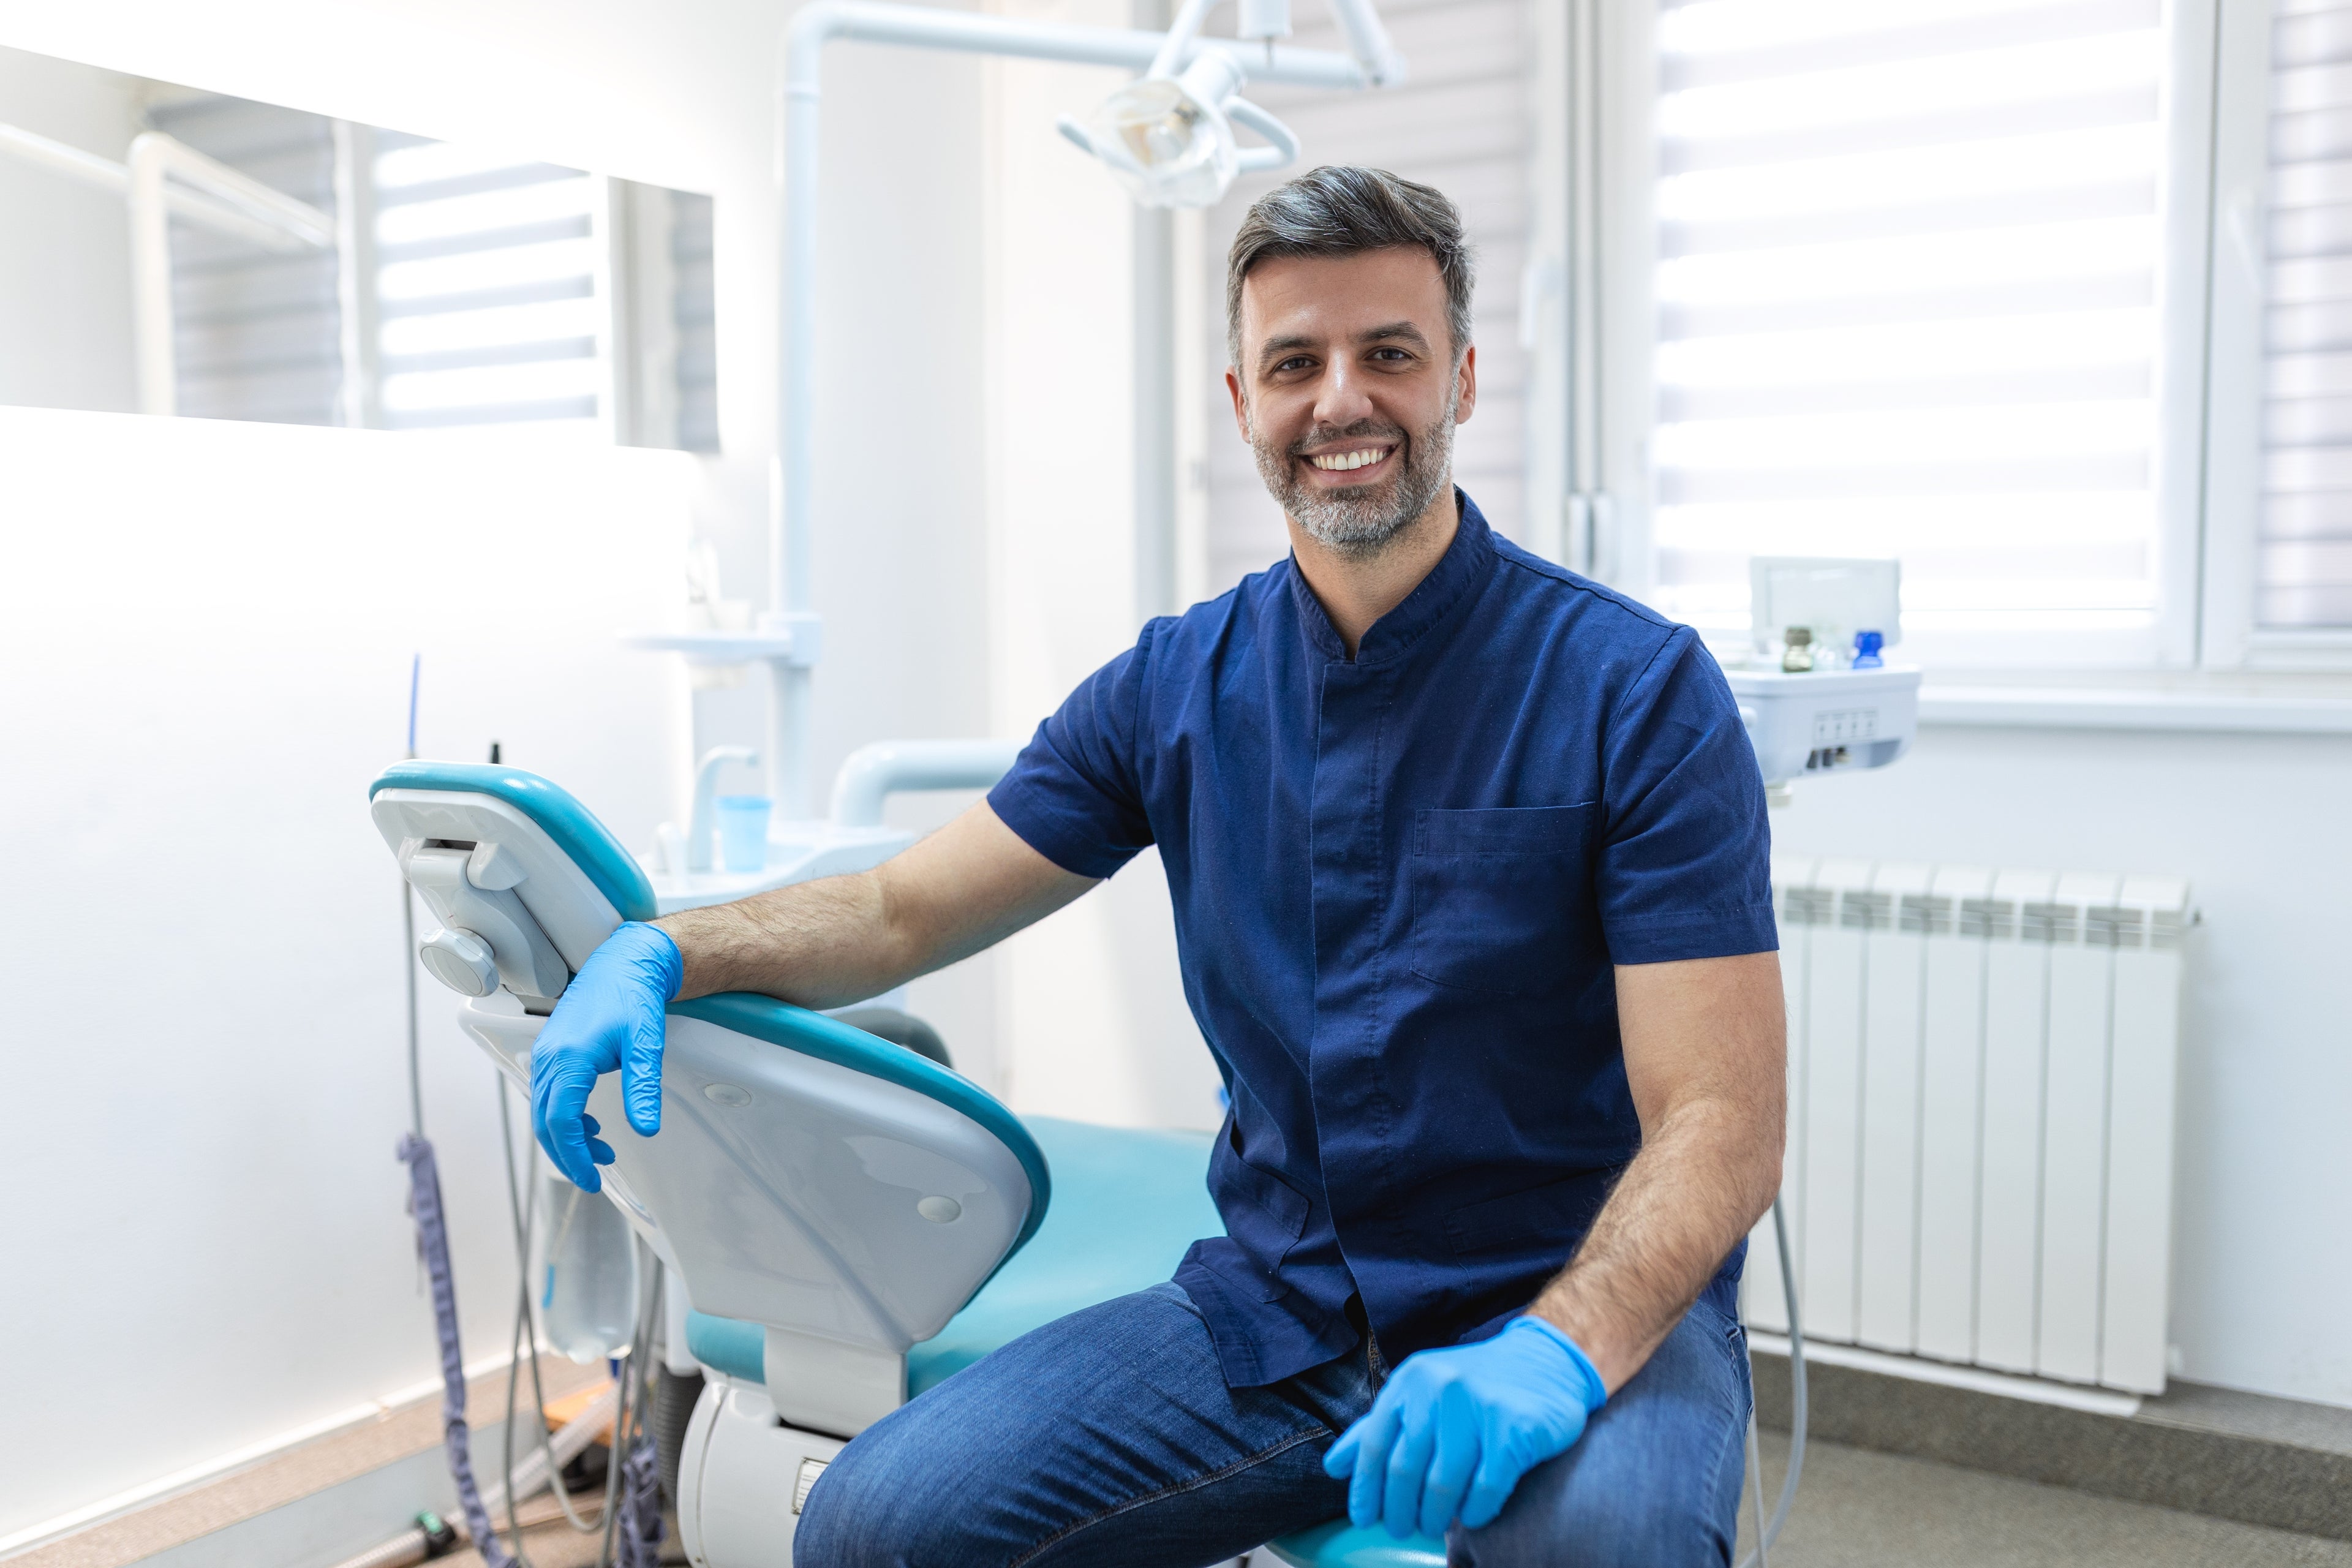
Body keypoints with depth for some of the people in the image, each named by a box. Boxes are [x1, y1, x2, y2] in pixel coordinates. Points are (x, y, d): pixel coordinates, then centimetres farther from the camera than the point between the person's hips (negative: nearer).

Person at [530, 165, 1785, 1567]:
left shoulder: (1638, 690, -10)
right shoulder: (1174, 689, 4)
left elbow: (1721, 1124, -15)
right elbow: (902, 913, 9)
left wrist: (1558, 1353, -33)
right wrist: (661, 952, -9)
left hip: (1597, 1308, -3)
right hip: (1277, 1303, 4)